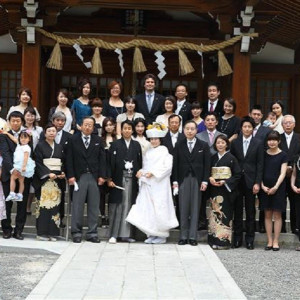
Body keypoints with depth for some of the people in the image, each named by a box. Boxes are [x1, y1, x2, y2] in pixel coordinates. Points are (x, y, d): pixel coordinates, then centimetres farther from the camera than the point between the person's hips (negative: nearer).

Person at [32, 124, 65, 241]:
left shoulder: (59, 147, 16)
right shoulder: (40, 146, 3)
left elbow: (63, 163, 17)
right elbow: (38, 163, -5)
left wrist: (63, 173, -3)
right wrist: (48, 173, -15)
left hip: (57, 179, 4)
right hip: (44, 179, -4)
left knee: (55, 205, -2)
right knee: (43, 205, -7)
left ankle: (52, 232, 1)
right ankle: (42, 233, -4)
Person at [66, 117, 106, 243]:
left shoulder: (98, 140, 11)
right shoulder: (73, 140, 6)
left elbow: (102, 159, 7)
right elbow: (69, 159, 2)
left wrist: (102, 176, -1)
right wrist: (70, 175, -6)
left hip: (94, 177, 2)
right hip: (79, 177, -2)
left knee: (94, 206, 4)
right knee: (77, 206, -1)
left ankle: (92, 233, 9)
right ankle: (76, 232, 6)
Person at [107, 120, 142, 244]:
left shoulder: (136, 145, 11)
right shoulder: (115, 144, 3)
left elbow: (139, 163, 10)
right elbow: (110, 162, -2)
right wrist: (109, 179, -8)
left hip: (132, 180, 3)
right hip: (118, 180, -3)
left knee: (128, 206, 3)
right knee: (117, 207, -2)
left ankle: (125, 234, 8)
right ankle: (113, 234, 2)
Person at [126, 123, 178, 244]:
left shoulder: (164, 150, -2)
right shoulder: (148, 152, 18)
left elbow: (167, 167, -11)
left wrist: (153, 173, -16)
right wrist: (141, 171, 0)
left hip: (159, 184, -6)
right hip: (147, 184, 6)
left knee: (159, 208, -5)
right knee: (147, 208, 2)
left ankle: (162, 235, 3)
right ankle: (151, 234, 9)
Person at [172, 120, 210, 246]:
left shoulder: (203, 145, 5)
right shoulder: (179, 145, 7)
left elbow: (207, 164, 3)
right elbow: (175, 164, 6)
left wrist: (204, 181, -5)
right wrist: (175, 181, 0)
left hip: (197, 180, -1)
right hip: (183, 179, 1)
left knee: (195, 208, 1)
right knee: (183, 209, 1)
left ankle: (193, 237, 6)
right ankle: (183, 236, 6)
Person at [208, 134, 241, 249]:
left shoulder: (231, 158, -1)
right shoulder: (213, 158, 12)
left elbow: (237, 175, -4)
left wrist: (225, 182, -13)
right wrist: (210, 178, -6)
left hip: (226, 190, -4)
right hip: (214, 190, 4)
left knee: (225, 214, -7)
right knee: (214, 213, 2)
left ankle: (224, 240, -3)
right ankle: (214, 240, 6)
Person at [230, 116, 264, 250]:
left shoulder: (258, 144, 3)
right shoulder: (235, 143, 7)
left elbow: (260, 165, 0)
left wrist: (257, 183, -7)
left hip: (250, 181, -1)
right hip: (237, 181, 1)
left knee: (250, 211, 4)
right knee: (237, 210, 6)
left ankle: (250, 239, 10)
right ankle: (237, 238, 13)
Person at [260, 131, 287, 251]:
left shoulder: (283, 155, 0)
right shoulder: (264, 154, 6)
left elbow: (282, 173, -5)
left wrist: (276, 187, -15)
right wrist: (262, 186, -7)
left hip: (278, 188, -2)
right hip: (265, 188, 2)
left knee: (277, 215, 1)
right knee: (267, 215, 5)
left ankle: (276, 241, 6)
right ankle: (269, 241, 10)